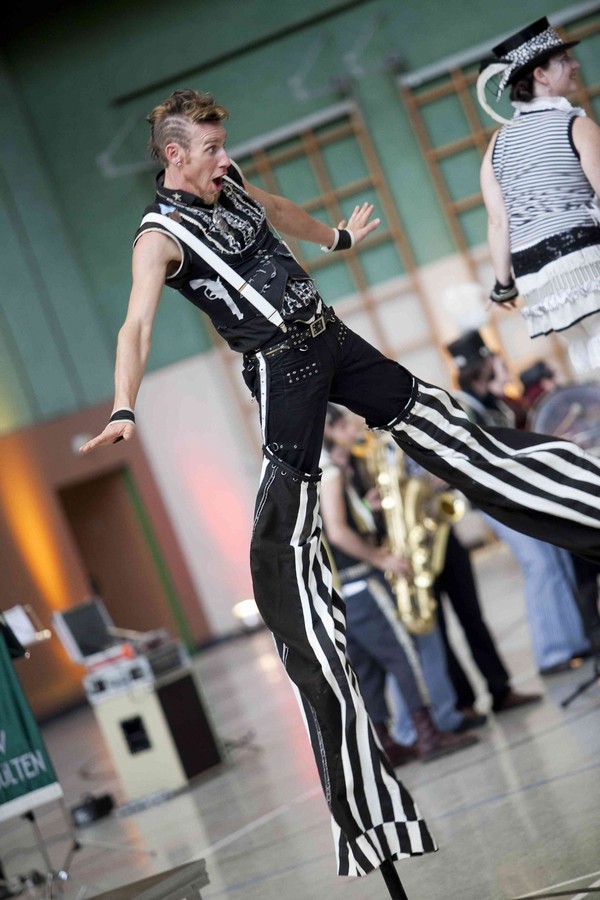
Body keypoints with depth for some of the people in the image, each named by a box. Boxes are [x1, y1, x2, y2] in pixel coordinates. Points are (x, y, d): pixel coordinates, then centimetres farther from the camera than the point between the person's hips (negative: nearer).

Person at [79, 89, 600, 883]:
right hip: (281, 368, -7)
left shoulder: (228, 184, 12)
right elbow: (137, 324, -25)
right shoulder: (160, 235, -11)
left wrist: (337, 237, 50)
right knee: (286, 549, -9)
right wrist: (123, 410, -41)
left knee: (446, 429, 12)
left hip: (332, 339, 8)